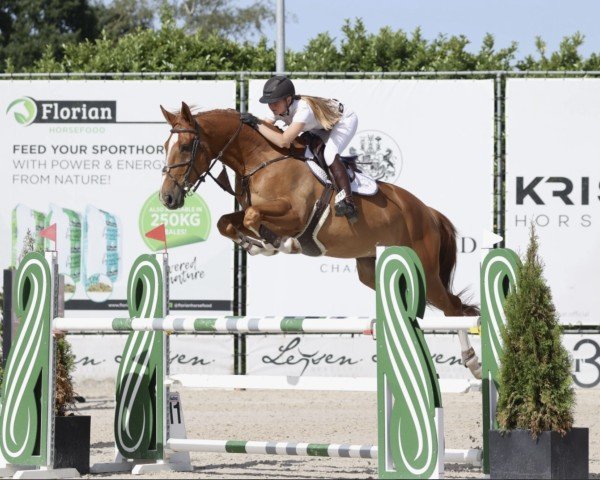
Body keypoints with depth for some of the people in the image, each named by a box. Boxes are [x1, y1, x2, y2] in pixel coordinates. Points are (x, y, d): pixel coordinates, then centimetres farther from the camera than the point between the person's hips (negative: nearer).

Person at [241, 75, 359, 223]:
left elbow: (283, 141, -50)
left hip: (345, 120, -9)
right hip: (322, 126, 9)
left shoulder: (303, 109, -42)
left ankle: (347, 201, -33)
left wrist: (257, 124, -48)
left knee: (329, 154, -31)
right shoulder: (279, 108, -17)